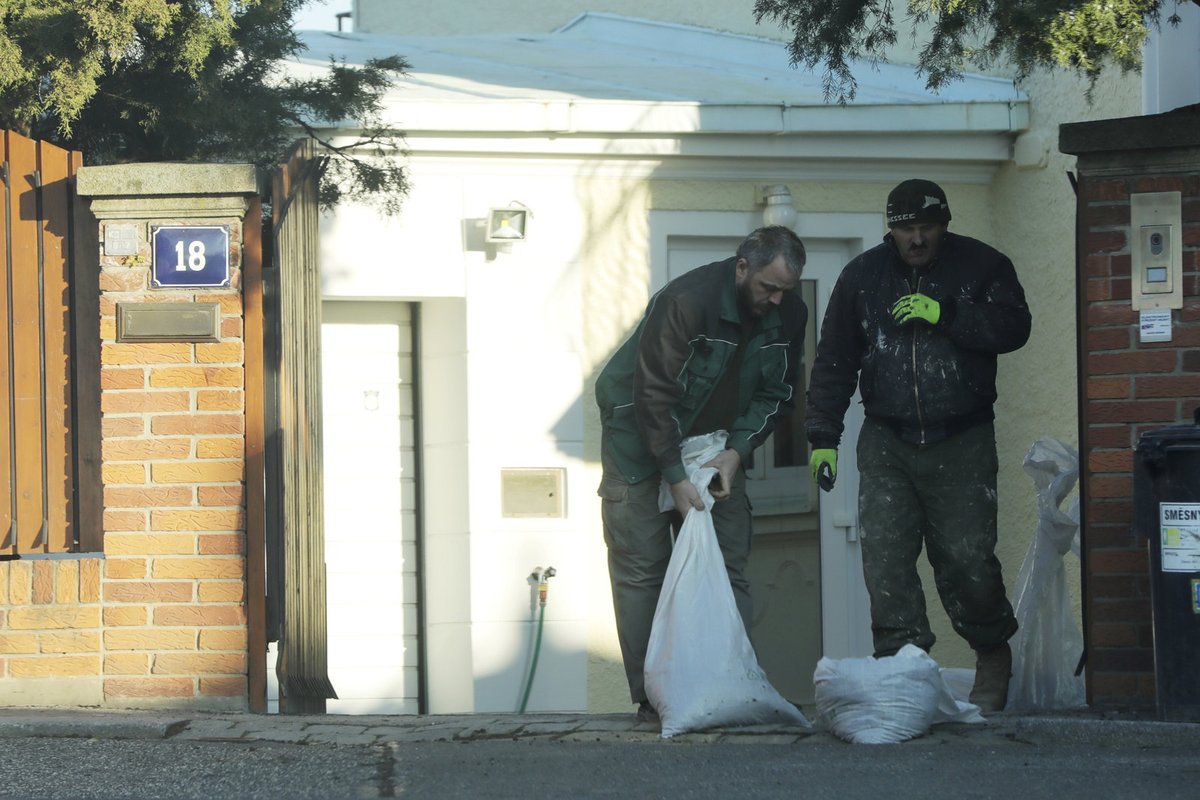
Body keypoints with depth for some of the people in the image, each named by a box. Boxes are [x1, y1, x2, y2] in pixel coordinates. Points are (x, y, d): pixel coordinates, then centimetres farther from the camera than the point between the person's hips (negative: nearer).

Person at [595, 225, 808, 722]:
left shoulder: (788, 316, -9)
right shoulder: (689, 300, -29)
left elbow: (775, 394, 1)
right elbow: (653, 394, -26)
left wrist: (737, 450, -16)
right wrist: (676, 479, -27)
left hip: (717, 445, 6)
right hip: (642, 435, -5)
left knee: (729, 566, -2)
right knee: (642, 568, -8)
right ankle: (651, 697, -7)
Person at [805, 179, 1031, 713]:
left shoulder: (981, 266, 3)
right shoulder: (862, 276, 8)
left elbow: (1014, 327, -9)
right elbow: (834, 361, 11)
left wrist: (945, 315, -18)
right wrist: (823, 435, 6)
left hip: (962, 443, -2)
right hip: (887, 443, 2)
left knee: (966, 557, -5)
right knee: (885, 554, -9)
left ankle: (992, 655, 18)